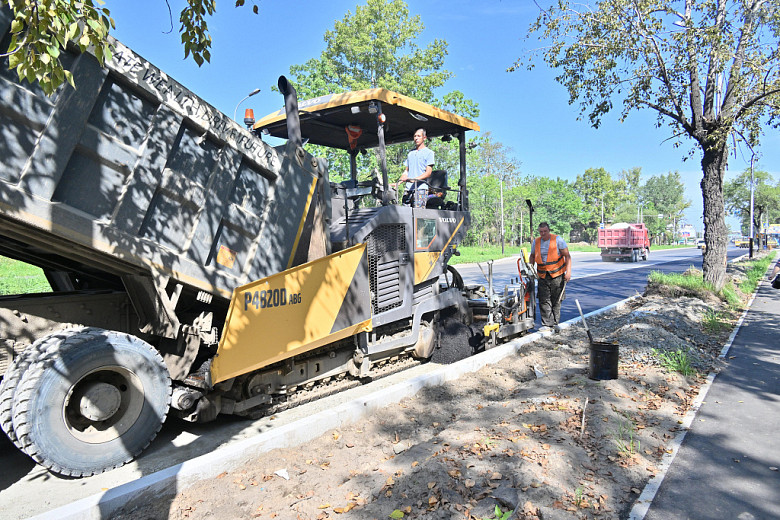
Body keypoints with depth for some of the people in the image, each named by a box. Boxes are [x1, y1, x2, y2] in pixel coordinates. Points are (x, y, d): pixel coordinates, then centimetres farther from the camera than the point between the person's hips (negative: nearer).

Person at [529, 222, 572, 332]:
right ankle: (547, 324, 1)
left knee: (556, 301, 5)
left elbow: (567, 256, -4)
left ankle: (555, 323, 17)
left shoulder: (558, 240, -5)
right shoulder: (535, 242, 6)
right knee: (544, 301, -3)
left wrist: (568, 271, -12)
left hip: (557, 275, -3)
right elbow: (532, 256, 21)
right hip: (542, 276, 3)